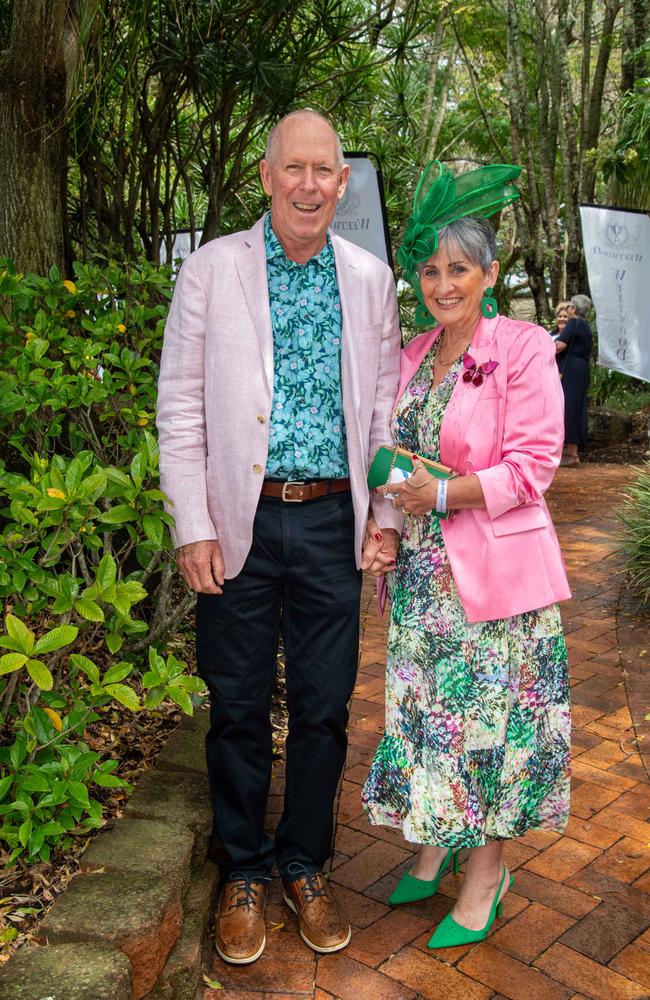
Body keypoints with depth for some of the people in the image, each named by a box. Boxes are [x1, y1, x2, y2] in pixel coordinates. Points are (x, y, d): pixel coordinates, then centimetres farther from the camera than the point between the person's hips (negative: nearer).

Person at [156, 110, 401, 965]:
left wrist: (388, 515, 3)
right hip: (241, 523, -1)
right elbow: (180, 408, -2)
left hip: (333, 523, 2)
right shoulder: (212, 269, 0)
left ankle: (306, 866, 32)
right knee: (239, 707, 9)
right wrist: (192, 528, -7)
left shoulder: (371, 279, 7)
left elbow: (386, 405, 10)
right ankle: (244, 873, 30)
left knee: (324, 706, 10)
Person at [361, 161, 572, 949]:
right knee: (427, 705, 14)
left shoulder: (524, 350, -9)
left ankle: (487, 870, 24)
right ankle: (434, 844, 34)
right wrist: (392, 509, 7)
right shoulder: (412, 357, 9)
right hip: (421, 567, 6)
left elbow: (534, 463, -14)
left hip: (493, 567, -6)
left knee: (489, 713, 5)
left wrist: (447, 492, -20)